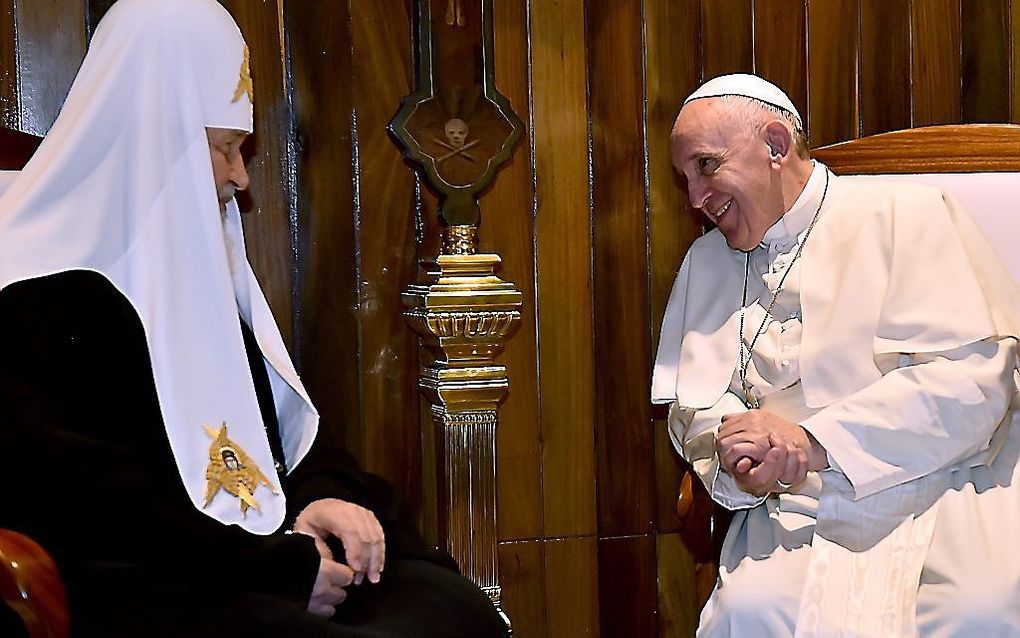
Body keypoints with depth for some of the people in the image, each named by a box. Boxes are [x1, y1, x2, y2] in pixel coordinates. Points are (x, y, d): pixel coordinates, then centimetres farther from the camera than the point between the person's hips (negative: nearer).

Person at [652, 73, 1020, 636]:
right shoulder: (706, 261, 20)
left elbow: (972, 374, -9)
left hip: (943, 490, -3)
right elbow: (692, 402, 14)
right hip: (797, 511, 3)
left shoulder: (904, 215, 3)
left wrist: (813, 441, -16)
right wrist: (736, 452, -12)